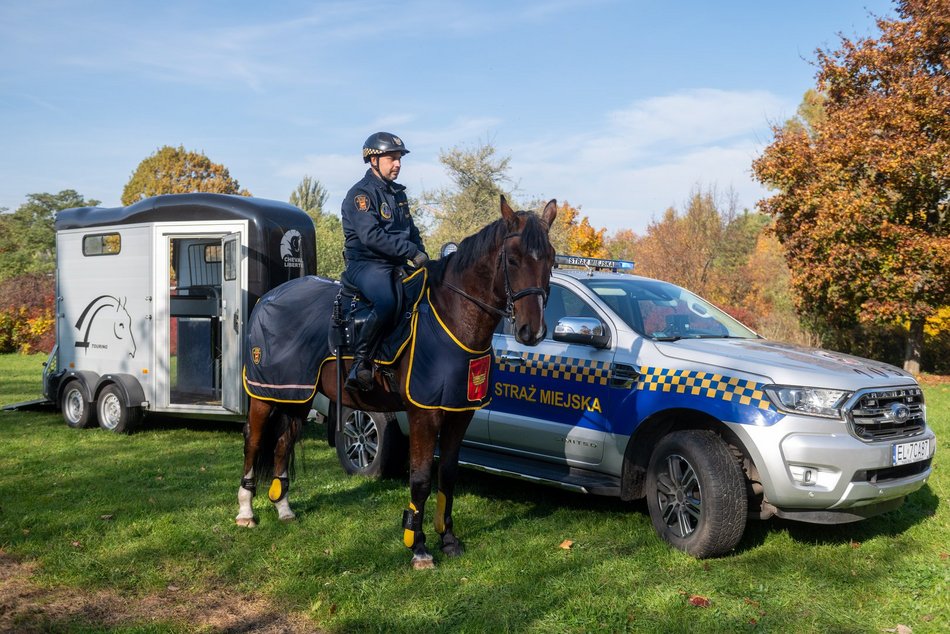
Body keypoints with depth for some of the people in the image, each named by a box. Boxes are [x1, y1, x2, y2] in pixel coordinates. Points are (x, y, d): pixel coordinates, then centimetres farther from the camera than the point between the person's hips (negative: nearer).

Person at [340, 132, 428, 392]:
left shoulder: (398, 192, 20)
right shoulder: (360, 194, -6)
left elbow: (411, 231, 25)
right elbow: (371, 236, -19)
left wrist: (422, 256, 5)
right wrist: (412, 253, -21)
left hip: (397, 264, 9)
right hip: (366, 264, -9)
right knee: (387, 303, -36)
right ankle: (360, 362, -25)